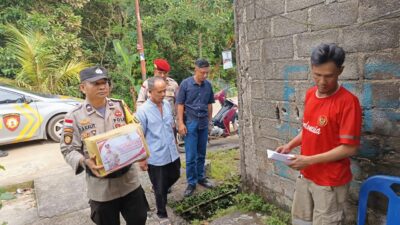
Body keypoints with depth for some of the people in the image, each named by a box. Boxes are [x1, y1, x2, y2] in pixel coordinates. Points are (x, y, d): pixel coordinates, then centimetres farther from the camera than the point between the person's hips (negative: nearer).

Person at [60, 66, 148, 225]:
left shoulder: (120, 106, 1)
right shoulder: (74, 116, -9)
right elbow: (69, 150, -6)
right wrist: (85, 162, -25)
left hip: (129, 179, 3)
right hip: (101, 186, -2)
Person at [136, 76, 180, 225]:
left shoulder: (167, 105, 1)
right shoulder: (143, 111, -17)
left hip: (172, 154, 6)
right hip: (156, 158, -5)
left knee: (175, 176, 24)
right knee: (159, 189, 10)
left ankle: (160, 191, 53)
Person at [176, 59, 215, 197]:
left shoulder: (208, 85, 2)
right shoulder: (186, 84, -8)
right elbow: (180, 104, -6)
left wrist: (210, 120, 14)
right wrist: (180, 123, -11)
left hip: (204, 123, 4)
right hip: (190, 123, -4)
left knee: (201, 154, 14)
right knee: (191, 156, -1)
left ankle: (201, 178, 29)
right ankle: (191, 182, 12)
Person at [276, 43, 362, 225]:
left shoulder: (348, 101, -20)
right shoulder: (310, 94, 2)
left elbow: (349, 148, -20)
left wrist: (309, 160, -22)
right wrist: (290, 145, -1)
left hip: (330, 182, -6)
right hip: (306, 176, 7)